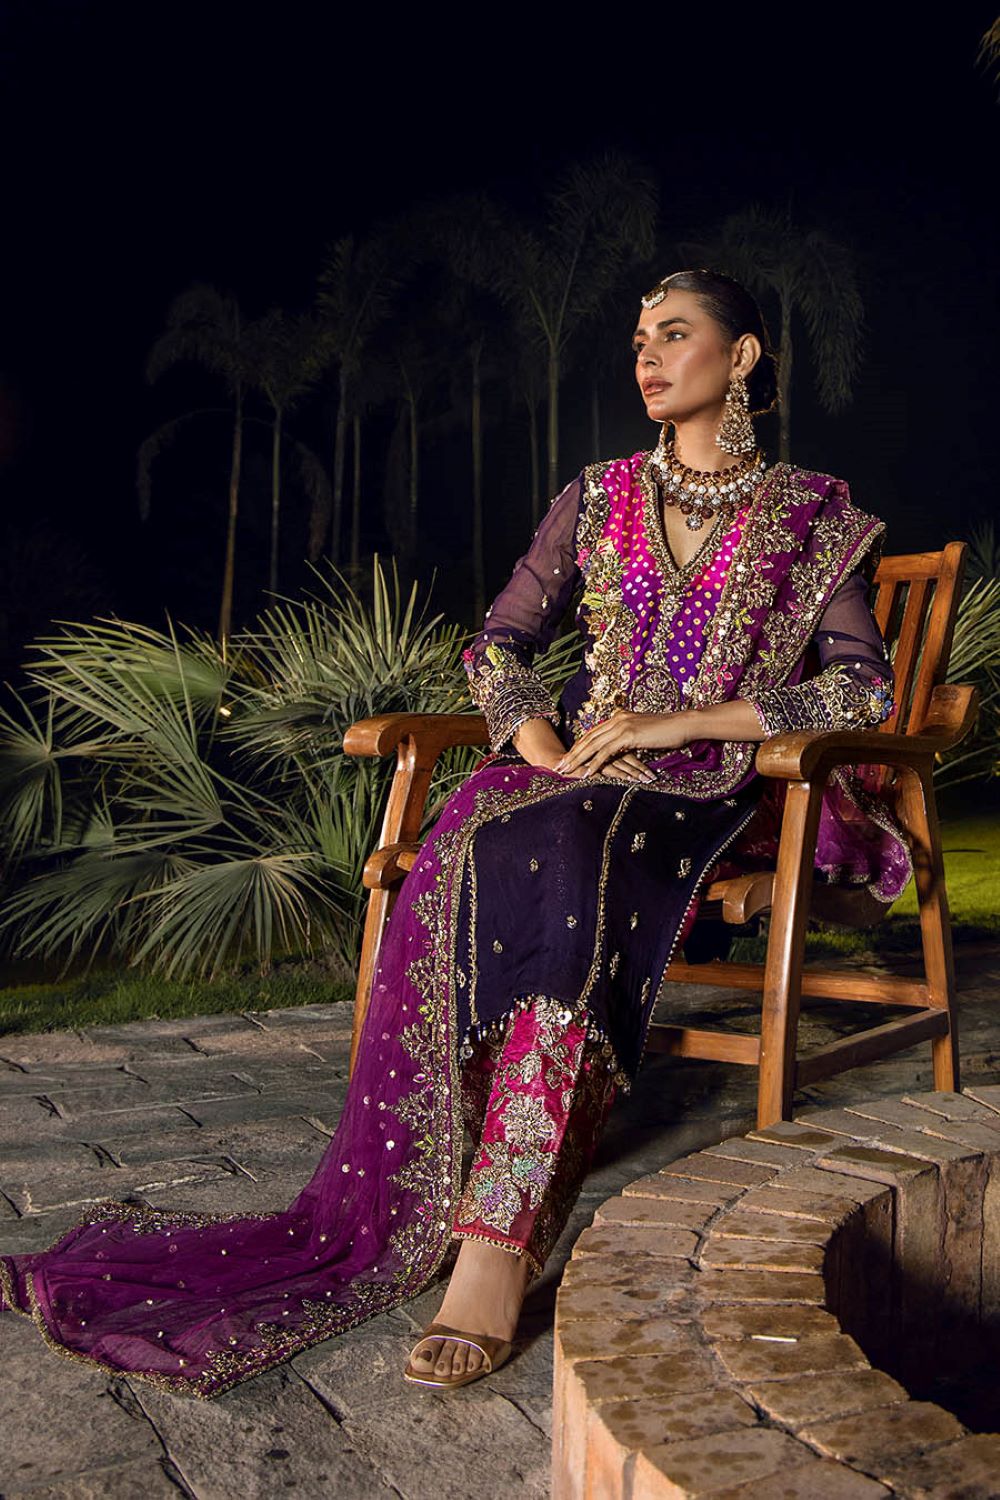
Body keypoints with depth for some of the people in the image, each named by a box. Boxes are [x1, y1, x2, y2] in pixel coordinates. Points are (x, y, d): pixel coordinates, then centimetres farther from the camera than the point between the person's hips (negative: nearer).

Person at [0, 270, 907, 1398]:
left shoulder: (813, 514, 8)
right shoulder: (599, 497, 17)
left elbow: (863, 685, -2)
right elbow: (497, 645, 15)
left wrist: (680, 722, -13)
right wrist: (540, 738, -8)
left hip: (716, 792, -3)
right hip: (576, 771, 3)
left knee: (575, 857, -38)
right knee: (491, 848, -33)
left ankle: (493, 1240, -42)